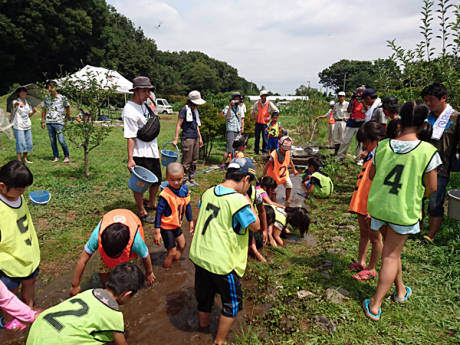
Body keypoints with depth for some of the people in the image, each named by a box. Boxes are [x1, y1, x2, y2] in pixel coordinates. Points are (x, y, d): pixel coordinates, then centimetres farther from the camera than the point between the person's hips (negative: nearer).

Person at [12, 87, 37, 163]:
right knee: (20, 143, -10)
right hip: (18, 126, -6)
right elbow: (15, 103, -31)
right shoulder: (16, 102, -5)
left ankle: (25, 159, 19)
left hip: (27, 126, 6)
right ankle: (19, 160, -4)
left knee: (29, 143, 7)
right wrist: (19, 103, -54)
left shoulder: (28, 103, 13)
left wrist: (33, 111, -3)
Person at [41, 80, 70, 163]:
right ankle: (56, 157, 15)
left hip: (59, 123, -4)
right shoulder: (46, 99, 9)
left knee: (61, 141, -9)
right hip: (49, 123, 4)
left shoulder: (62, 98, -1)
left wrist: (66, 119, 4)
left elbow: (68, 109, 7)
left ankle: (67, 157, 6)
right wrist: (43, 121, 12)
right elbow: (44, 110, 16)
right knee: (52, 141, 7)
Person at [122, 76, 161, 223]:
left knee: (156, 180, 21)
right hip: (140, 154, -9)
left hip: (152, 151, 9)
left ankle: (151, 204, 42)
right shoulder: (130, 110, -18)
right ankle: (142, 212, 21)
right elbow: (130, 137, -22)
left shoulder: (145, 105, 10)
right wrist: (130, 159, -25)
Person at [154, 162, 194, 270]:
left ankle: (175, 264, 46)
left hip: (177, 225, 7)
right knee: (172, 252, 2)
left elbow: (187, 206, 5)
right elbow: (159, 212, -24)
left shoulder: (184, 190, -9)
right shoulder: (165, 194, -29)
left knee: (182, 245, 24)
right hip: (166, 227, -7)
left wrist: (191, 221, 13)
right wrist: (157, 232, -24)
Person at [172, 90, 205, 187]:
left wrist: (200, 138, 23)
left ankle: (192, 179, 23)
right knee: (187, 161, -1)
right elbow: (178, 125, -10)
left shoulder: (195, 111, 16)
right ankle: (185, 180, 9)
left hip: (195, 138, 8)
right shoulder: (184, 110, -8)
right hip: (187, 138, -8)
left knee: (194, 160, 13)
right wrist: (175, 139, -16)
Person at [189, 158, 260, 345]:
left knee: (204, 294, 29)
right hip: (222, 263, -7)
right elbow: (255, 225, -11)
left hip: (199, 256, 7)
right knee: (232, 302, 17)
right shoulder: (238, 200, -23)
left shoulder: (209, 192, 0)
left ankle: (203, 325, 52)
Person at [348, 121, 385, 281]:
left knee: (374, 237, 7)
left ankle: (371, 269, 21)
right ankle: (361, 262, 32)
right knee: (363, 233, 18)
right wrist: (357, 200, 21)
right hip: (362, 202, 9)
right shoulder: (371, 155, 9)